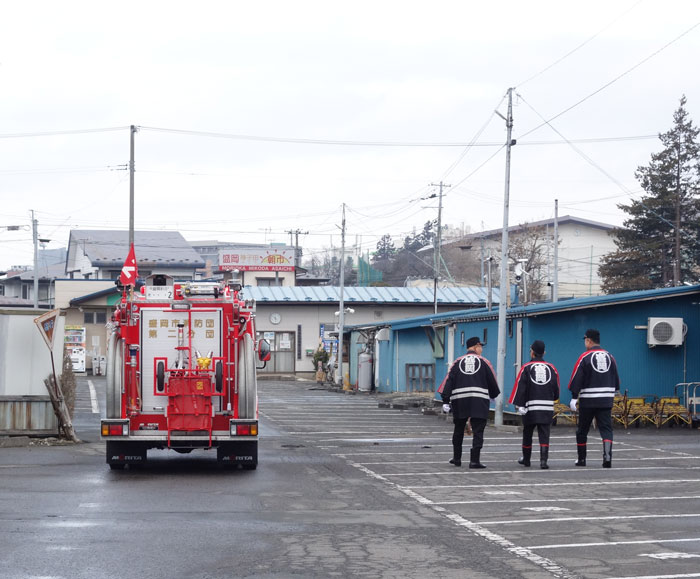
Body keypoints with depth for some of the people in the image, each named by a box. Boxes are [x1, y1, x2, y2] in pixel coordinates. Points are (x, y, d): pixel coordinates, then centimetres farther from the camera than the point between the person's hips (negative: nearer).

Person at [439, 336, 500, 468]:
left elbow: (448, 381, 2)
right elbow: (492, 382, 10)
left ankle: (457, 458, 24)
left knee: (458, 430, 17)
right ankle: (474, 461, -8)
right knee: (478, 431, 0)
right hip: (479, 401, -3)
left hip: (459, 400, 3)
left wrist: (445, 401, 1)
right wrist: (494, 395, 29)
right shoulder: (484, 362, 4)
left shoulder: (458, 362, 9)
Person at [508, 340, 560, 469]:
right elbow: (556, 390, 12)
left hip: (530, 407, -1)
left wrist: (519, 404, -8)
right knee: (544, 435, 0)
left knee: (527, 433, 14)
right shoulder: (551, 368, 6)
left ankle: (526, 459, 24)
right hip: (548, 407, 2)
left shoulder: (526, 368, -3)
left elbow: (520, 387, -9)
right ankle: (543, 460, -13)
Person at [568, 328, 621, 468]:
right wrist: (615, 392, 31)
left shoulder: (584, 357, -7)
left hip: (587, 400, -3)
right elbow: (616, 378, 17)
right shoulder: (609, 356, 8)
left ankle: (581, 459, 18)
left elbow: (577, 379, -11)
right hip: (606, 400, 3)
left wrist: (574, 398, -10)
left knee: (582, 430, 10)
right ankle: (607, 456, -18)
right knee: (606, 428, 1)